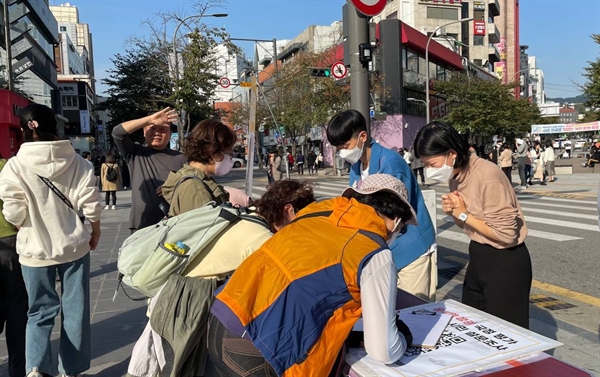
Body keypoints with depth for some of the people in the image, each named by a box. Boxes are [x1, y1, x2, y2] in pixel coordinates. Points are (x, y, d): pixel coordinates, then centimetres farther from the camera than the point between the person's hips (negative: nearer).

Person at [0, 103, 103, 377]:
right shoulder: (76, 161, -7)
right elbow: (91, 205, -8)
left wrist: (30, 231, 10)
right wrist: (95, 232, 9)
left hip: (35, 250, 0)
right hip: (74, 246, 1)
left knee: (41, 311, 15)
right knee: (75, 311, 13)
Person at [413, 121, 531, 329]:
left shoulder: (487, 176, -25)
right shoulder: (456, 176, 0)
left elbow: (506, 234, -25)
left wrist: (463, 214, -20)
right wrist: (453, 211, -8)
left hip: (505, 262, -8)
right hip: (478, 256, 8)